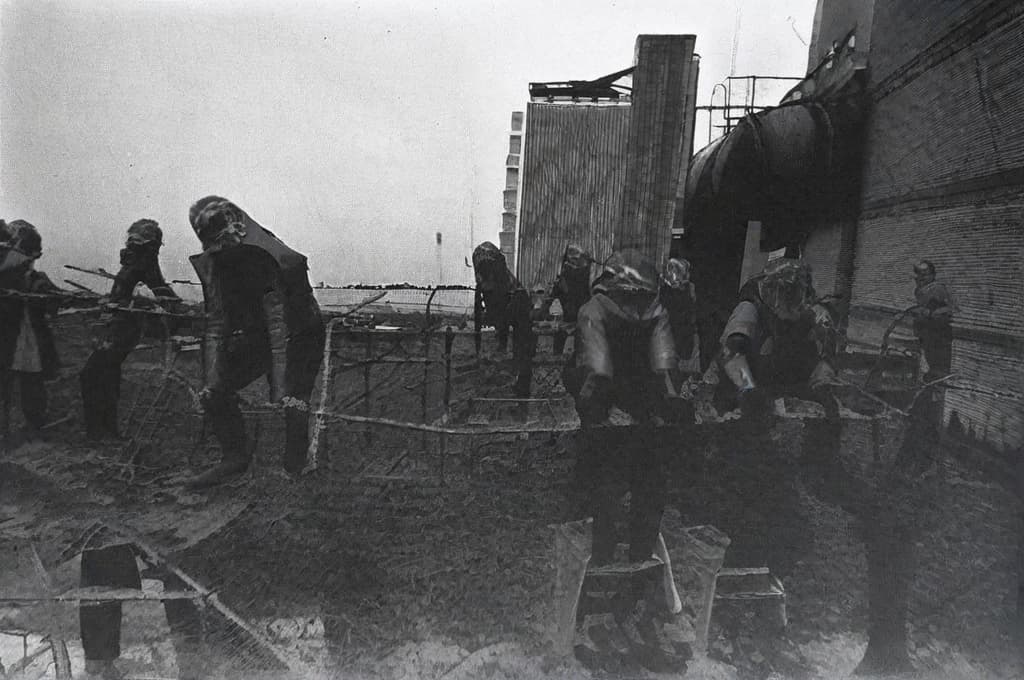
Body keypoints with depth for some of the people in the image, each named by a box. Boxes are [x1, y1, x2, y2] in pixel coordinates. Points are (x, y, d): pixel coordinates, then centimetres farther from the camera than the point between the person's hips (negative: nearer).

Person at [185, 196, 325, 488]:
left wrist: (280, 388, -37)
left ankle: (294, 469, 8)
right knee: (216, 391, -3)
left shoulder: (269, 261, -32)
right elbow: (217, 324, -7)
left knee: (294, 400, -16)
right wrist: (212, 381, -12)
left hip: (300, 335, -6)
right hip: (257, 335, 6)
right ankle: (235, 458, 13)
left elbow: (280, 326, -35)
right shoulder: (217, 264, -11)